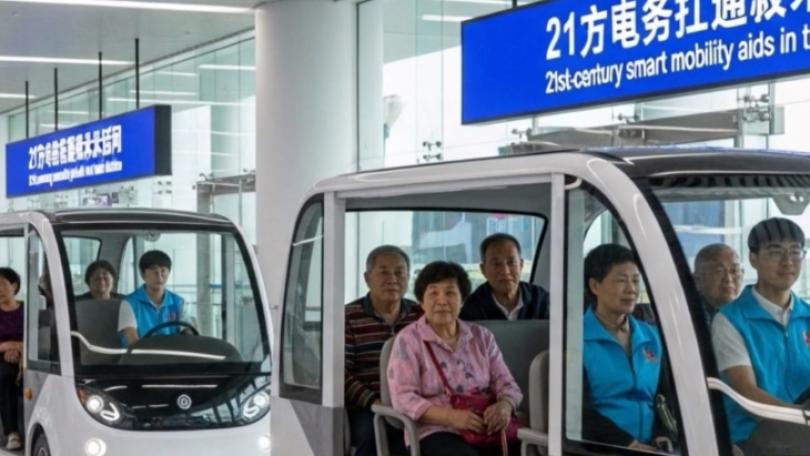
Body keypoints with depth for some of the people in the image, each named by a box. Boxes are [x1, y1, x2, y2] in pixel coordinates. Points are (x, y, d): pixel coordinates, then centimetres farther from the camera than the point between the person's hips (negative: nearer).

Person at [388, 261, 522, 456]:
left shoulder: (481, 336, 18)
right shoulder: (408, 340, 4)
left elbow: (505, 383, 15)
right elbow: (403, 398, -6)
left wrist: (504, 406, -10)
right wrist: (451, 417, -20)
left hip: (487, 429, 4)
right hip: (436, 433, -4)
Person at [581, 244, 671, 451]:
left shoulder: (651, 337, 18)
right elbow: (578, 409, -9)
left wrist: (663, 436, -2)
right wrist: (627, 443, -18)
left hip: (650, 448, 5)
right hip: (599, 449, -5)